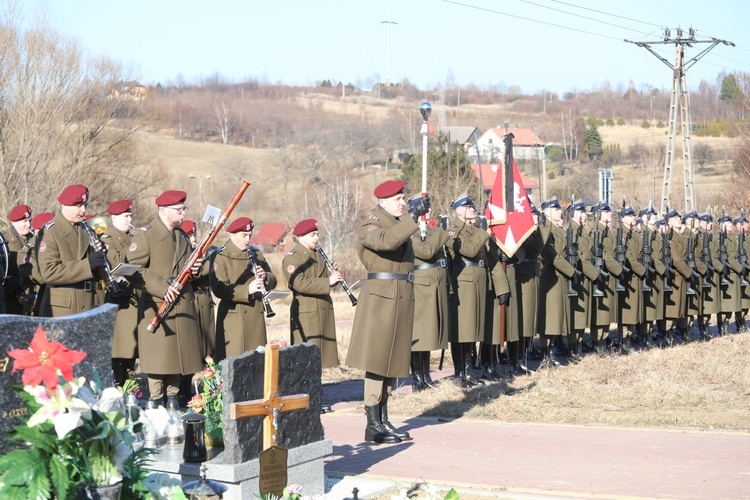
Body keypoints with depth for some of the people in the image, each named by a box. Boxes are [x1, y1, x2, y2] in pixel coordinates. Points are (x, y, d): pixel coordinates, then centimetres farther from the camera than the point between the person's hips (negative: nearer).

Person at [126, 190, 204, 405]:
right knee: (158, 357, -6)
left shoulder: (181, 236, 18)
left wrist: (194, 269, 3)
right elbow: (134, 270, -15)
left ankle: (173, 400, 19)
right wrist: (161, 288, -23)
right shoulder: (146, 235, -7)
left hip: (183, 306, 7)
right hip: (157, 306, -7)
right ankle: (156, 402, 3)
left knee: (178, 355, 10)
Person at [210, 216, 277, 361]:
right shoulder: (220, 257, -4)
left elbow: (272, 282, 14)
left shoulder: (257, 254, 15)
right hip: (233, 316, -5)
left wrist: (265, 276, -9)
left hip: (256, 315, 5)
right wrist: (247, 290, -26)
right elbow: (218, 288, -16)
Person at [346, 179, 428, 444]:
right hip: (380, 297, -8)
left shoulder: (400, 223, 18)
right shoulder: (369, 226, -7)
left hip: (402, 298, 8)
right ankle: (373, 425, -5)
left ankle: (383, 421, 16)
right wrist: (413, 216, -29)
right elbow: (386, 241, -30)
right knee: (377, 360, -8)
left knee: (393, 359, 10)